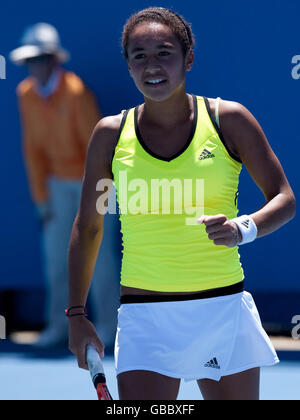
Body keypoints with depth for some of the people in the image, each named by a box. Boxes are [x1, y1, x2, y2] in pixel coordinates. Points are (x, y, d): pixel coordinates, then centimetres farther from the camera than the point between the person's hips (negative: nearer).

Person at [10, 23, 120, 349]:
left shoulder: (75, 92, -20)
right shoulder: (26, 94, -4)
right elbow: (33, 148, 2)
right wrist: (41, 198, 1)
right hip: (58, 181, 5)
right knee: (55, 252, 1)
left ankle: (109, 325, 5)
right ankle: (58, 326, 9)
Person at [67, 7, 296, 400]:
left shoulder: (228, 120, 0)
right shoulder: (111, 134, 2)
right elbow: (88, 225, 12)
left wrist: (245, 228, -18)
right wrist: (77, 313, 10)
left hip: (224, 308, 1)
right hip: (144, 319, -1)